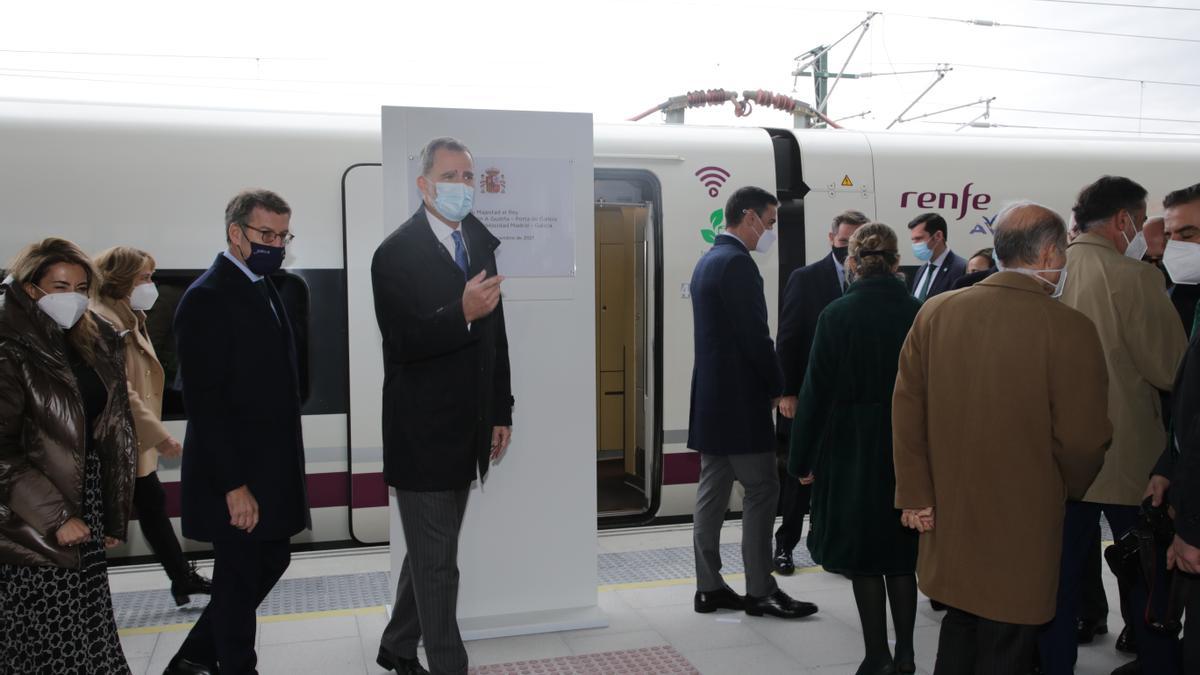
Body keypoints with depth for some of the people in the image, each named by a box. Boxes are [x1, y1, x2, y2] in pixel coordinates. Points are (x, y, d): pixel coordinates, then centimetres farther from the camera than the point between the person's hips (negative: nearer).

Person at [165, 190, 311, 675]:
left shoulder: (263, 287, 11)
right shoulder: (207, 298, -17)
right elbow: (204, 402, -21)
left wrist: (284, 467, 12)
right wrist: (234, 485, -22)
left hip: (271, 467, 9)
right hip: (236, 475, -9)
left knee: (271, 562, 17)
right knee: (240, 581, 5)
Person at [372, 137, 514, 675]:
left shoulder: (481, 243, 8)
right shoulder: (397, 253, -12)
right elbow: (402, 342, -20)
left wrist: (501, 412, 12)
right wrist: (462, 314, -34)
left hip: (465, 431, 7)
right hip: (422, 432, -7)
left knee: (428, 553, 20)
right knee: (437, 563, 2)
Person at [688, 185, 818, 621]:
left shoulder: (708, 260, 15)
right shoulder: (737, 262, -16)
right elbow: (754, 336, -18)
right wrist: (778, 387, -6)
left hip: (712, 395, 10)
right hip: (739, 399, -10)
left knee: (713, 491, 11)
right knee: (761, 489, -2)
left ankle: (709, 587, 16)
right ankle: (760, 590, 4)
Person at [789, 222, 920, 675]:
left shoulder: (837, 314, -11)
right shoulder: (918, 313, -5)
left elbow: (818, 389, -10)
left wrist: (803, 458, -1)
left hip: (852, 449, -3)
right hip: (907, 450, 3)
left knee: (863, 558, 8)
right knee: (901, 556, 16)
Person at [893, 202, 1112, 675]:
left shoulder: (935, 312, -4)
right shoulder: (1070, 329, -17)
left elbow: (907, 408, -2)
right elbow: (1083, 440, -13)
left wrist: (916, 495, 4)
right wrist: (1068, 491, 8)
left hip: (948, 516, 5)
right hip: (1022, 528, -4)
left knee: (960, 627, 22)